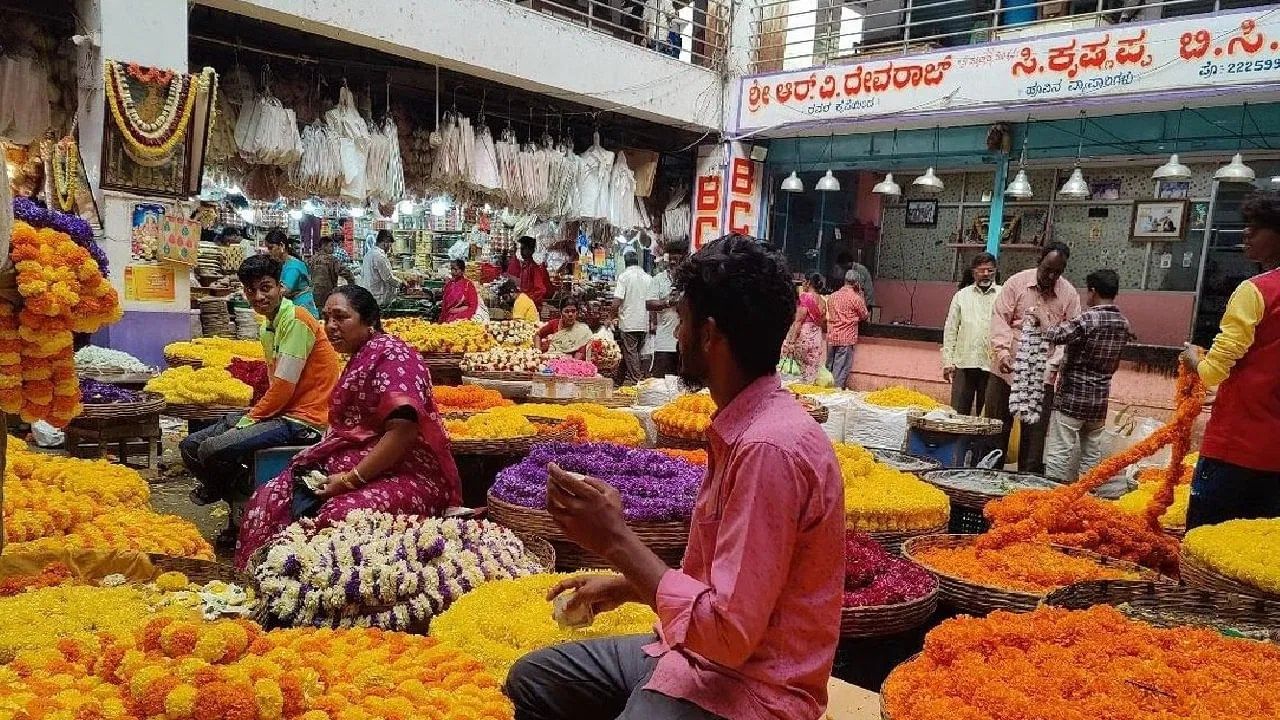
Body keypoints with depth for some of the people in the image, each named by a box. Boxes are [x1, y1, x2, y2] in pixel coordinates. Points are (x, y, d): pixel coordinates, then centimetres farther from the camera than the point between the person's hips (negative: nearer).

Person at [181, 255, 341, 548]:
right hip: (278, 413, 10)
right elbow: (275, 386, 13)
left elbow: (283, 386, -17)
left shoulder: (296, 321, -13)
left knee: (212, 451, -23)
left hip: (301, 420, -10)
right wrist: (247, 417, -2)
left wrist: (248, 420, -9)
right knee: (190, 446, 6)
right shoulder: (268, 328, 17)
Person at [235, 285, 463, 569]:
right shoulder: (359, 359, 18)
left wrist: (351, 479, -20)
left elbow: (403, 430, -23)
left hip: (405, 473, -10)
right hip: (348, 466, 10)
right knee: (269, 500, -4)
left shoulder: (390, 354, -12)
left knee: (340, 515, -36)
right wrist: (314, 461, 2)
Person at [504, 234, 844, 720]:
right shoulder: (743, 427, 5)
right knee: (532, 679, 14)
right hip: (704, 655, 9)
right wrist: (625, 586, 10)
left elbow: (728, 632, -26)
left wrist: (616, 540, -21)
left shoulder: (769, 447, -26)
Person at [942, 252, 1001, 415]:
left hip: (992, 365, -1)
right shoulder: (961, 295, 9)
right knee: (958, 413, 2)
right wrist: (948, 361, 1)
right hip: (964, 363, 1)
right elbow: (950, 330, 8)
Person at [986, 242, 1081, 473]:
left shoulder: (1070, 295, 1)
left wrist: (1056, 363, -13)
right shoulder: (1017, 283, -3)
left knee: (1035, 431, 4)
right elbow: (1000, 318, -5)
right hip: (1007, 368, -1)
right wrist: (1002, 352, -18)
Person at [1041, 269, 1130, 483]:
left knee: (1059, 452, -2)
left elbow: (1054, 335, -31)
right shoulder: (1123, 323, 6)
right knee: (1092, 452, 13)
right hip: (1100, 398, 7)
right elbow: (1114, 364, 14)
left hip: (1072, 396, -7)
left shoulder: (1088, 319, -17)